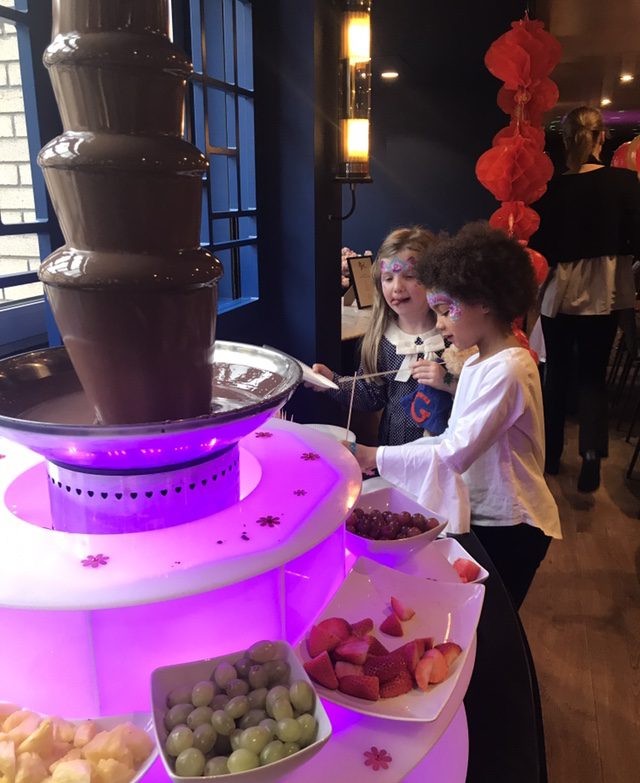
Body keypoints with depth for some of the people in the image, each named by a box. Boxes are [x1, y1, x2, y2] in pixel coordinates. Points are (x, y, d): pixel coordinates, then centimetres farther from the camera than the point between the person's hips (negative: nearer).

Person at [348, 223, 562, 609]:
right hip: (480, 516, 8)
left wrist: (376, 457, -23)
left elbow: (455, 454, -27)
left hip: (508, 529, -8)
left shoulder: (506, 370, -24)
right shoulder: (478, 361, 7)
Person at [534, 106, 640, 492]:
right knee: (593, 374, 8)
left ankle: (551, 453, 24)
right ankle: (592, 454, -6)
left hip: (559, 290, 1)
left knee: (558, 371, 14)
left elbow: (541, 246, -2)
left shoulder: (553, 188, -4)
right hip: (603, 291, -1)